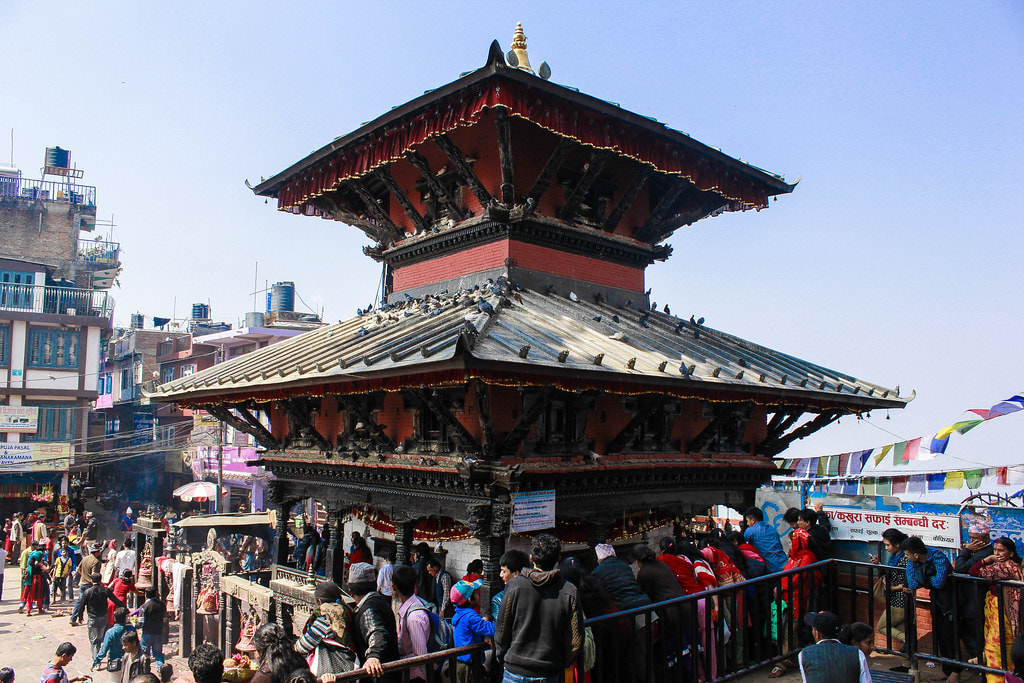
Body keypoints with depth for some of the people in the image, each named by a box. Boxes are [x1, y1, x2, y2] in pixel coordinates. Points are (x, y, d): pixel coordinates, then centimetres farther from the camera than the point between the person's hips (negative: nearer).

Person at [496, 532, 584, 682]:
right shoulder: (569, 592, -9)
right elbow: (576, 641, -5)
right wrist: (561, 664, 12)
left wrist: (502, 658, 13)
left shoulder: (515, 586, -10)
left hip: (516, 670, -1)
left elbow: (501, 631, -3)